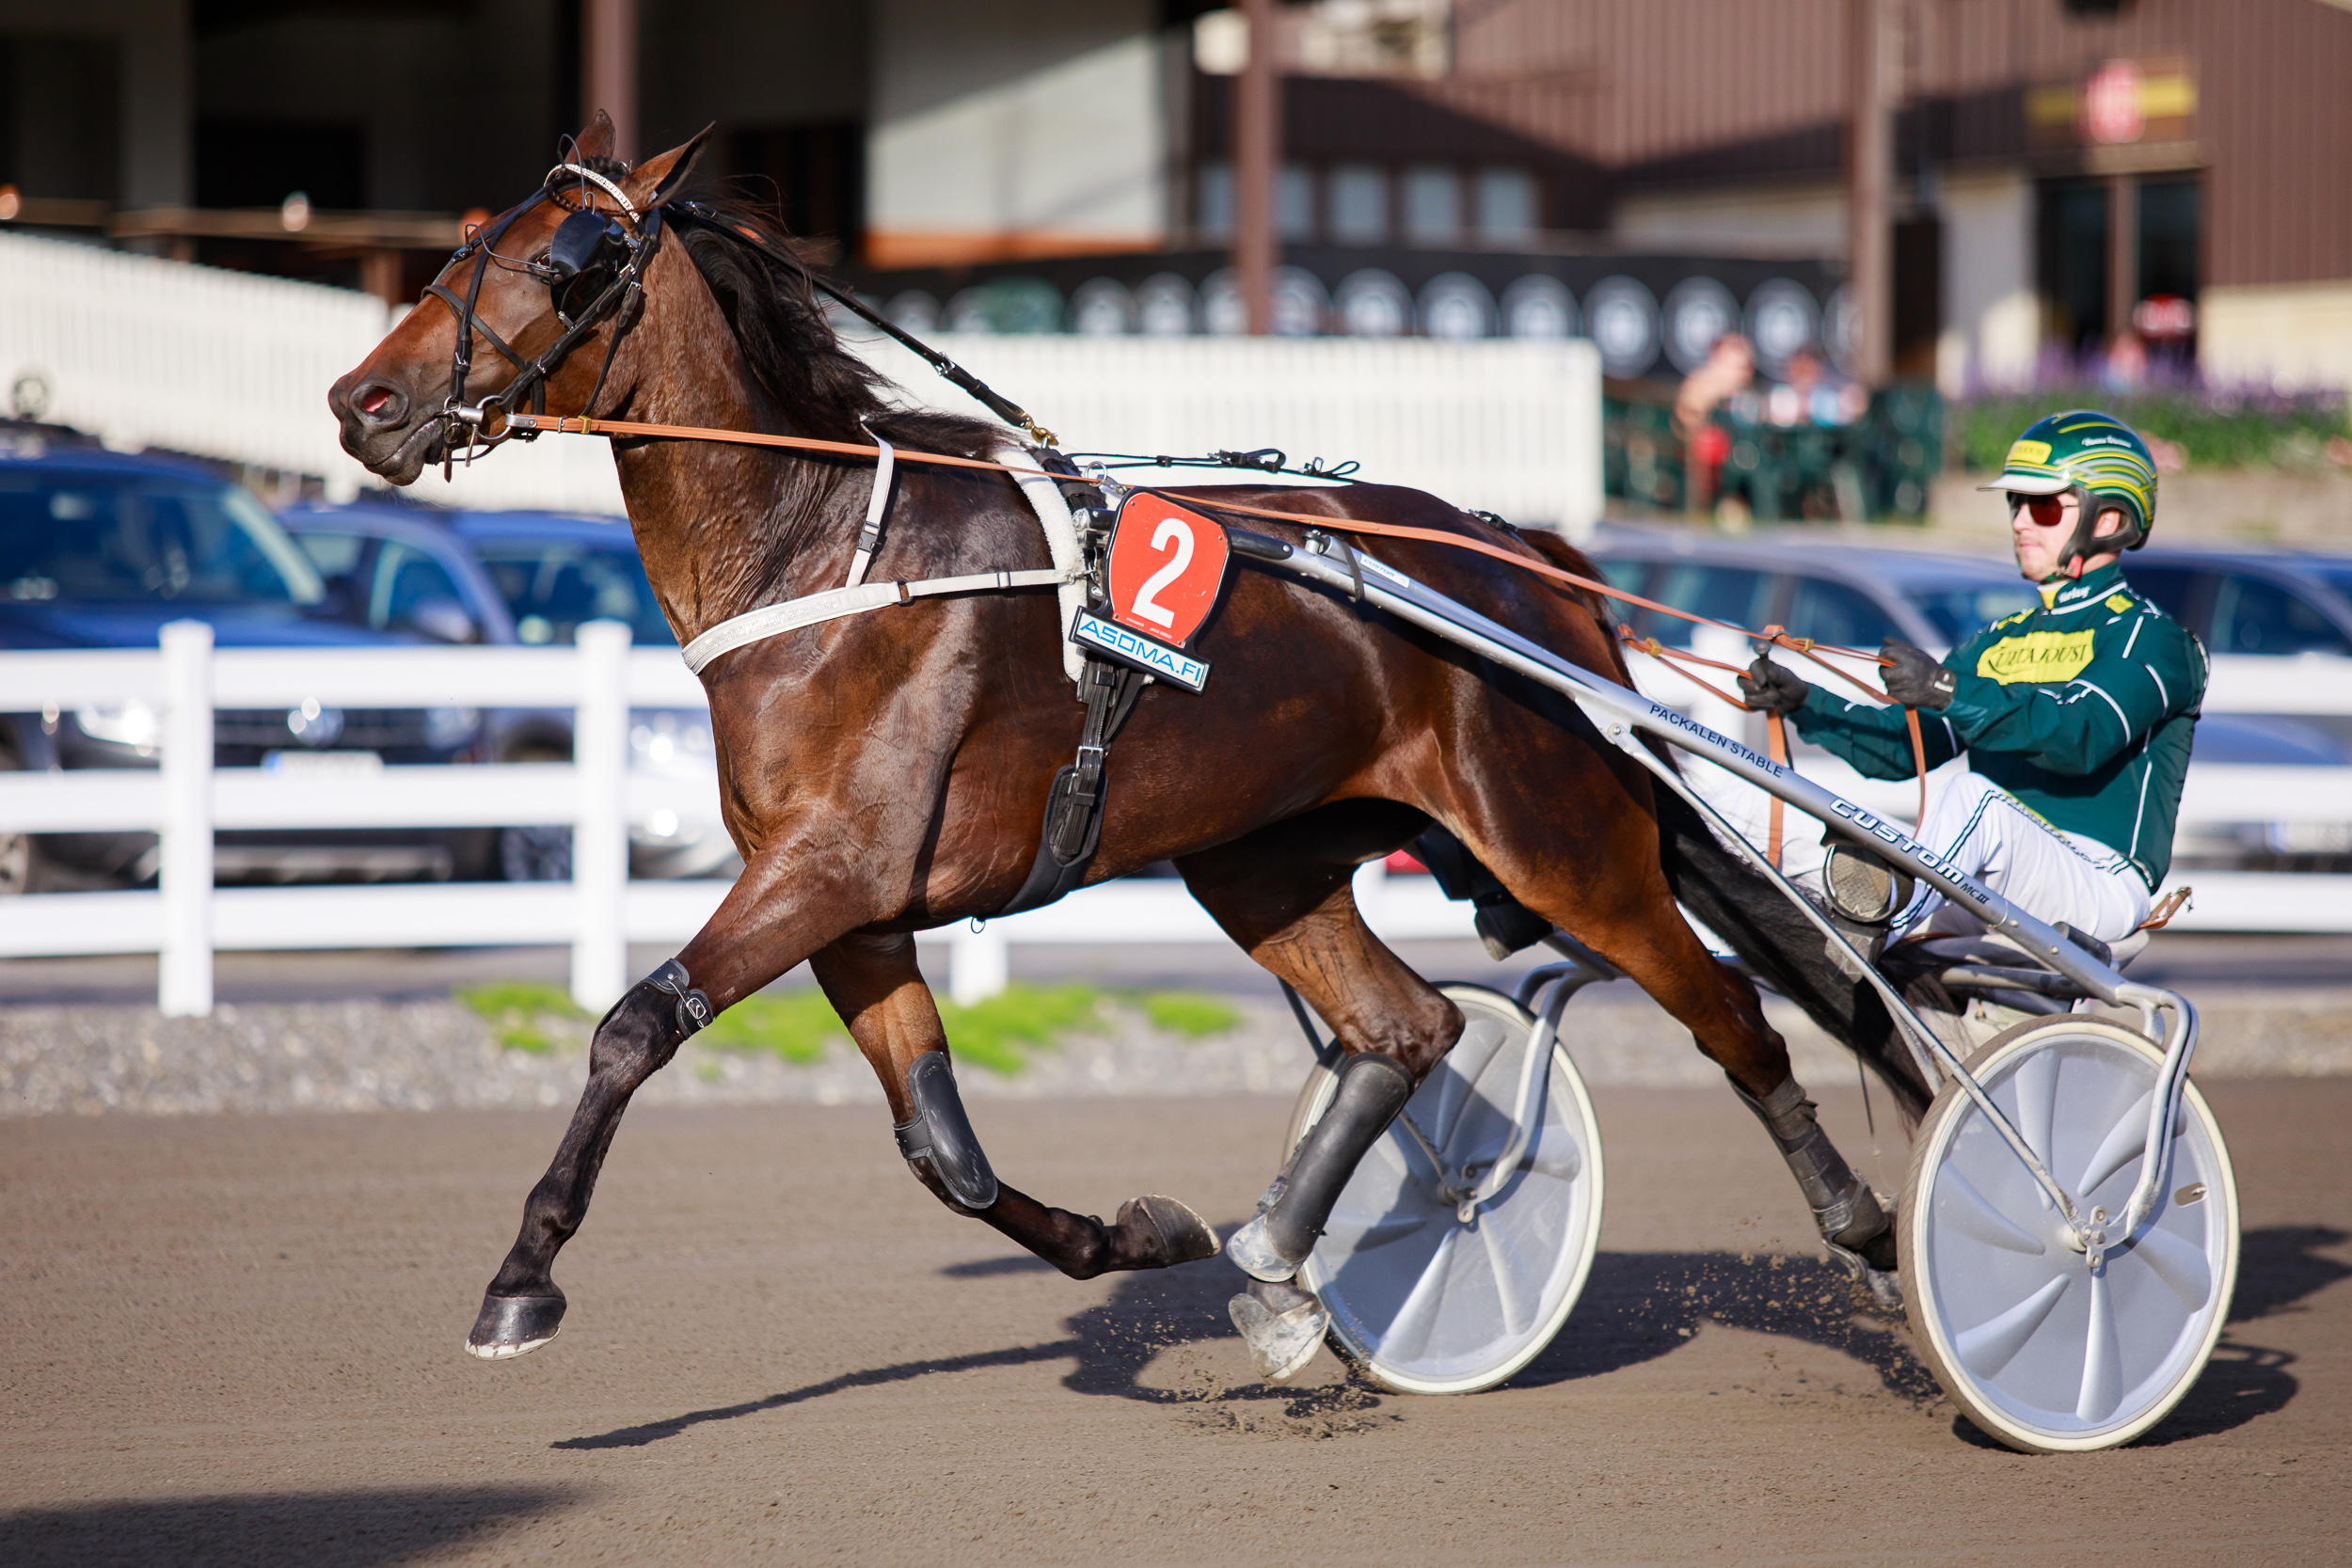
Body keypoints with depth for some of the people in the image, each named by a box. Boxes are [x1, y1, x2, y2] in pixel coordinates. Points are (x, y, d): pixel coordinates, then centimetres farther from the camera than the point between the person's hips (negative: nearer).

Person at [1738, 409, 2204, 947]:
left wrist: (1952, 692, -35)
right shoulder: (1999, 642, 24)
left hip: (2100, 889, -8)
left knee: (1976, 795, -32)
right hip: (1994, 896, 8)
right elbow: (1903, 745, 15)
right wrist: (1801, 702, -2)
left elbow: (2081, 738, -22)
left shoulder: (2150, 638, -2)